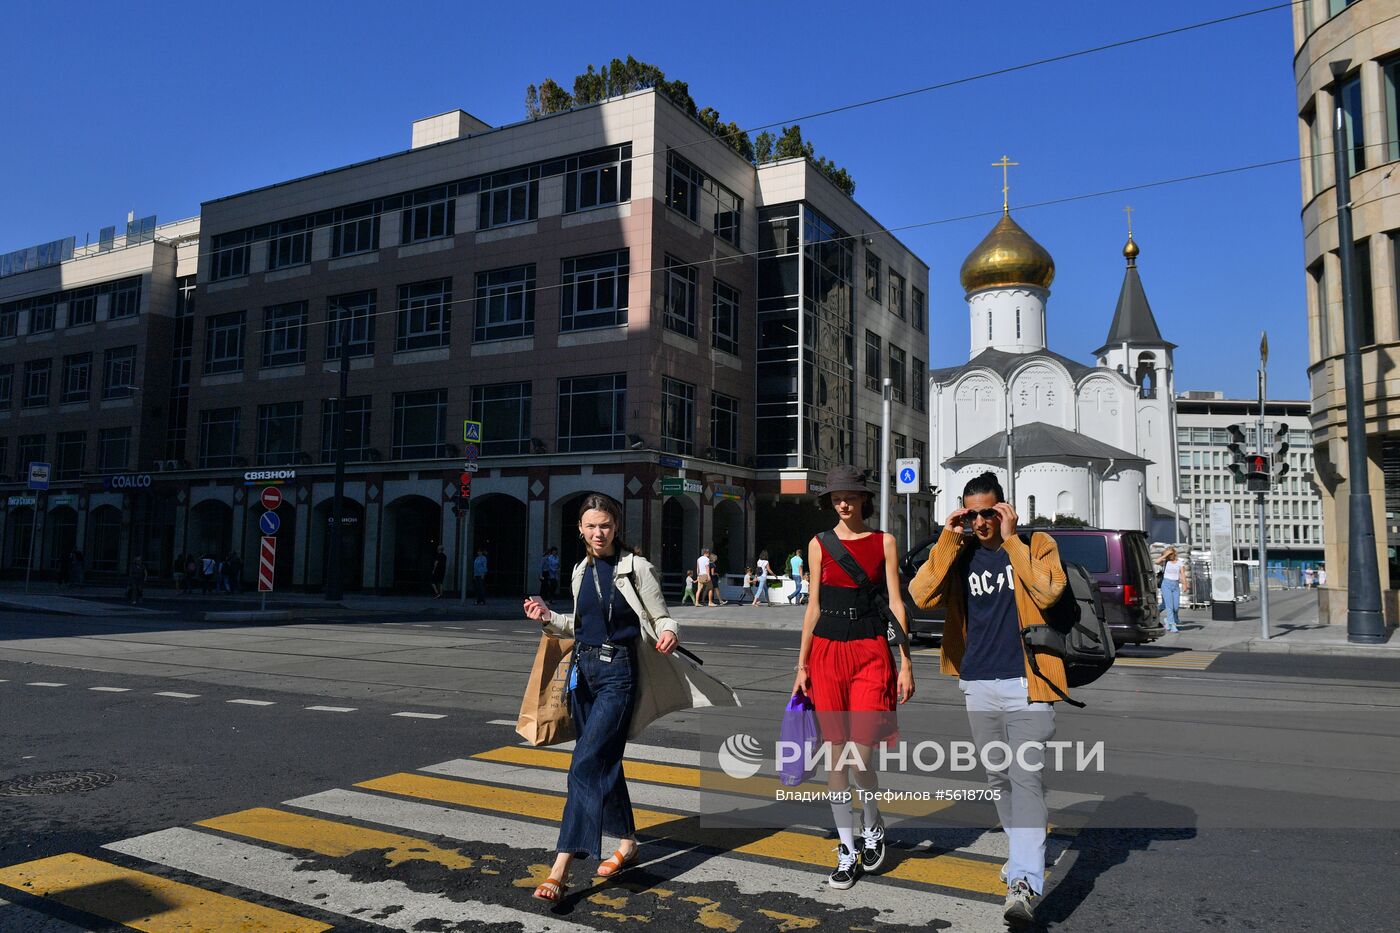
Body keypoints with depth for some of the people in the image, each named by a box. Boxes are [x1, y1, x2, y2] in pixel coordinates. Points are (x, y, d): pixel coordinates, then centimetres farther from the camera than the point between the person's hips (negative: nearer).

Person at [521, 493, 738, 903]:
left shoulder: (635, 568, -6)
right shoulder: (582, 571, 11)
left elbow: (661, 618, -2)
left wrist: (669, 632, -24)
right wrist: (548, 618, 5)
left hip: (618, 672, -7)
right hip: (583, 668, 7)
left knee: (586, 764, -13)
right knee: (604, 762, 14)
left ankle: (561, 869, -13)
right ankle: (627, 841, 32)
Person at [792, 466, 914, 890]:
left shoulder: (884, 542, 5)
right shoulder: (819, 544, 7)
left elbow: (896, 603, 4)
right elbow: (813, 606, 10)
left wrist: (906, 663, -1)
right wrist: (802, 665, 8)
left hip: (871, 651, -1)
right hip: (827, 652, 2)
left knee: (860, 757, -7)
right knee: (836, 755, 4)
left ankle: (871, 824, 24)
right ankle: (847, 851, 17)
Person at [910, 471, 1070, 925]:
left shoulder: (1035, 544, 0)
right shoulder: (958, 552, 7)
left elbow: (1048, 592, -19)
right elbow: (922, 595, -7)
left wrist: (1012, 538, -16)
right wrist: (948, 539, -10)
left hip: (1025, 683, -4)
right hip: (978, 685, 4)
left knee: (1026, 778, -11)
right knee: (998, 778, 15)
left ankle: (1025, 883, -13)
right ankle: (1024, 854, 33)